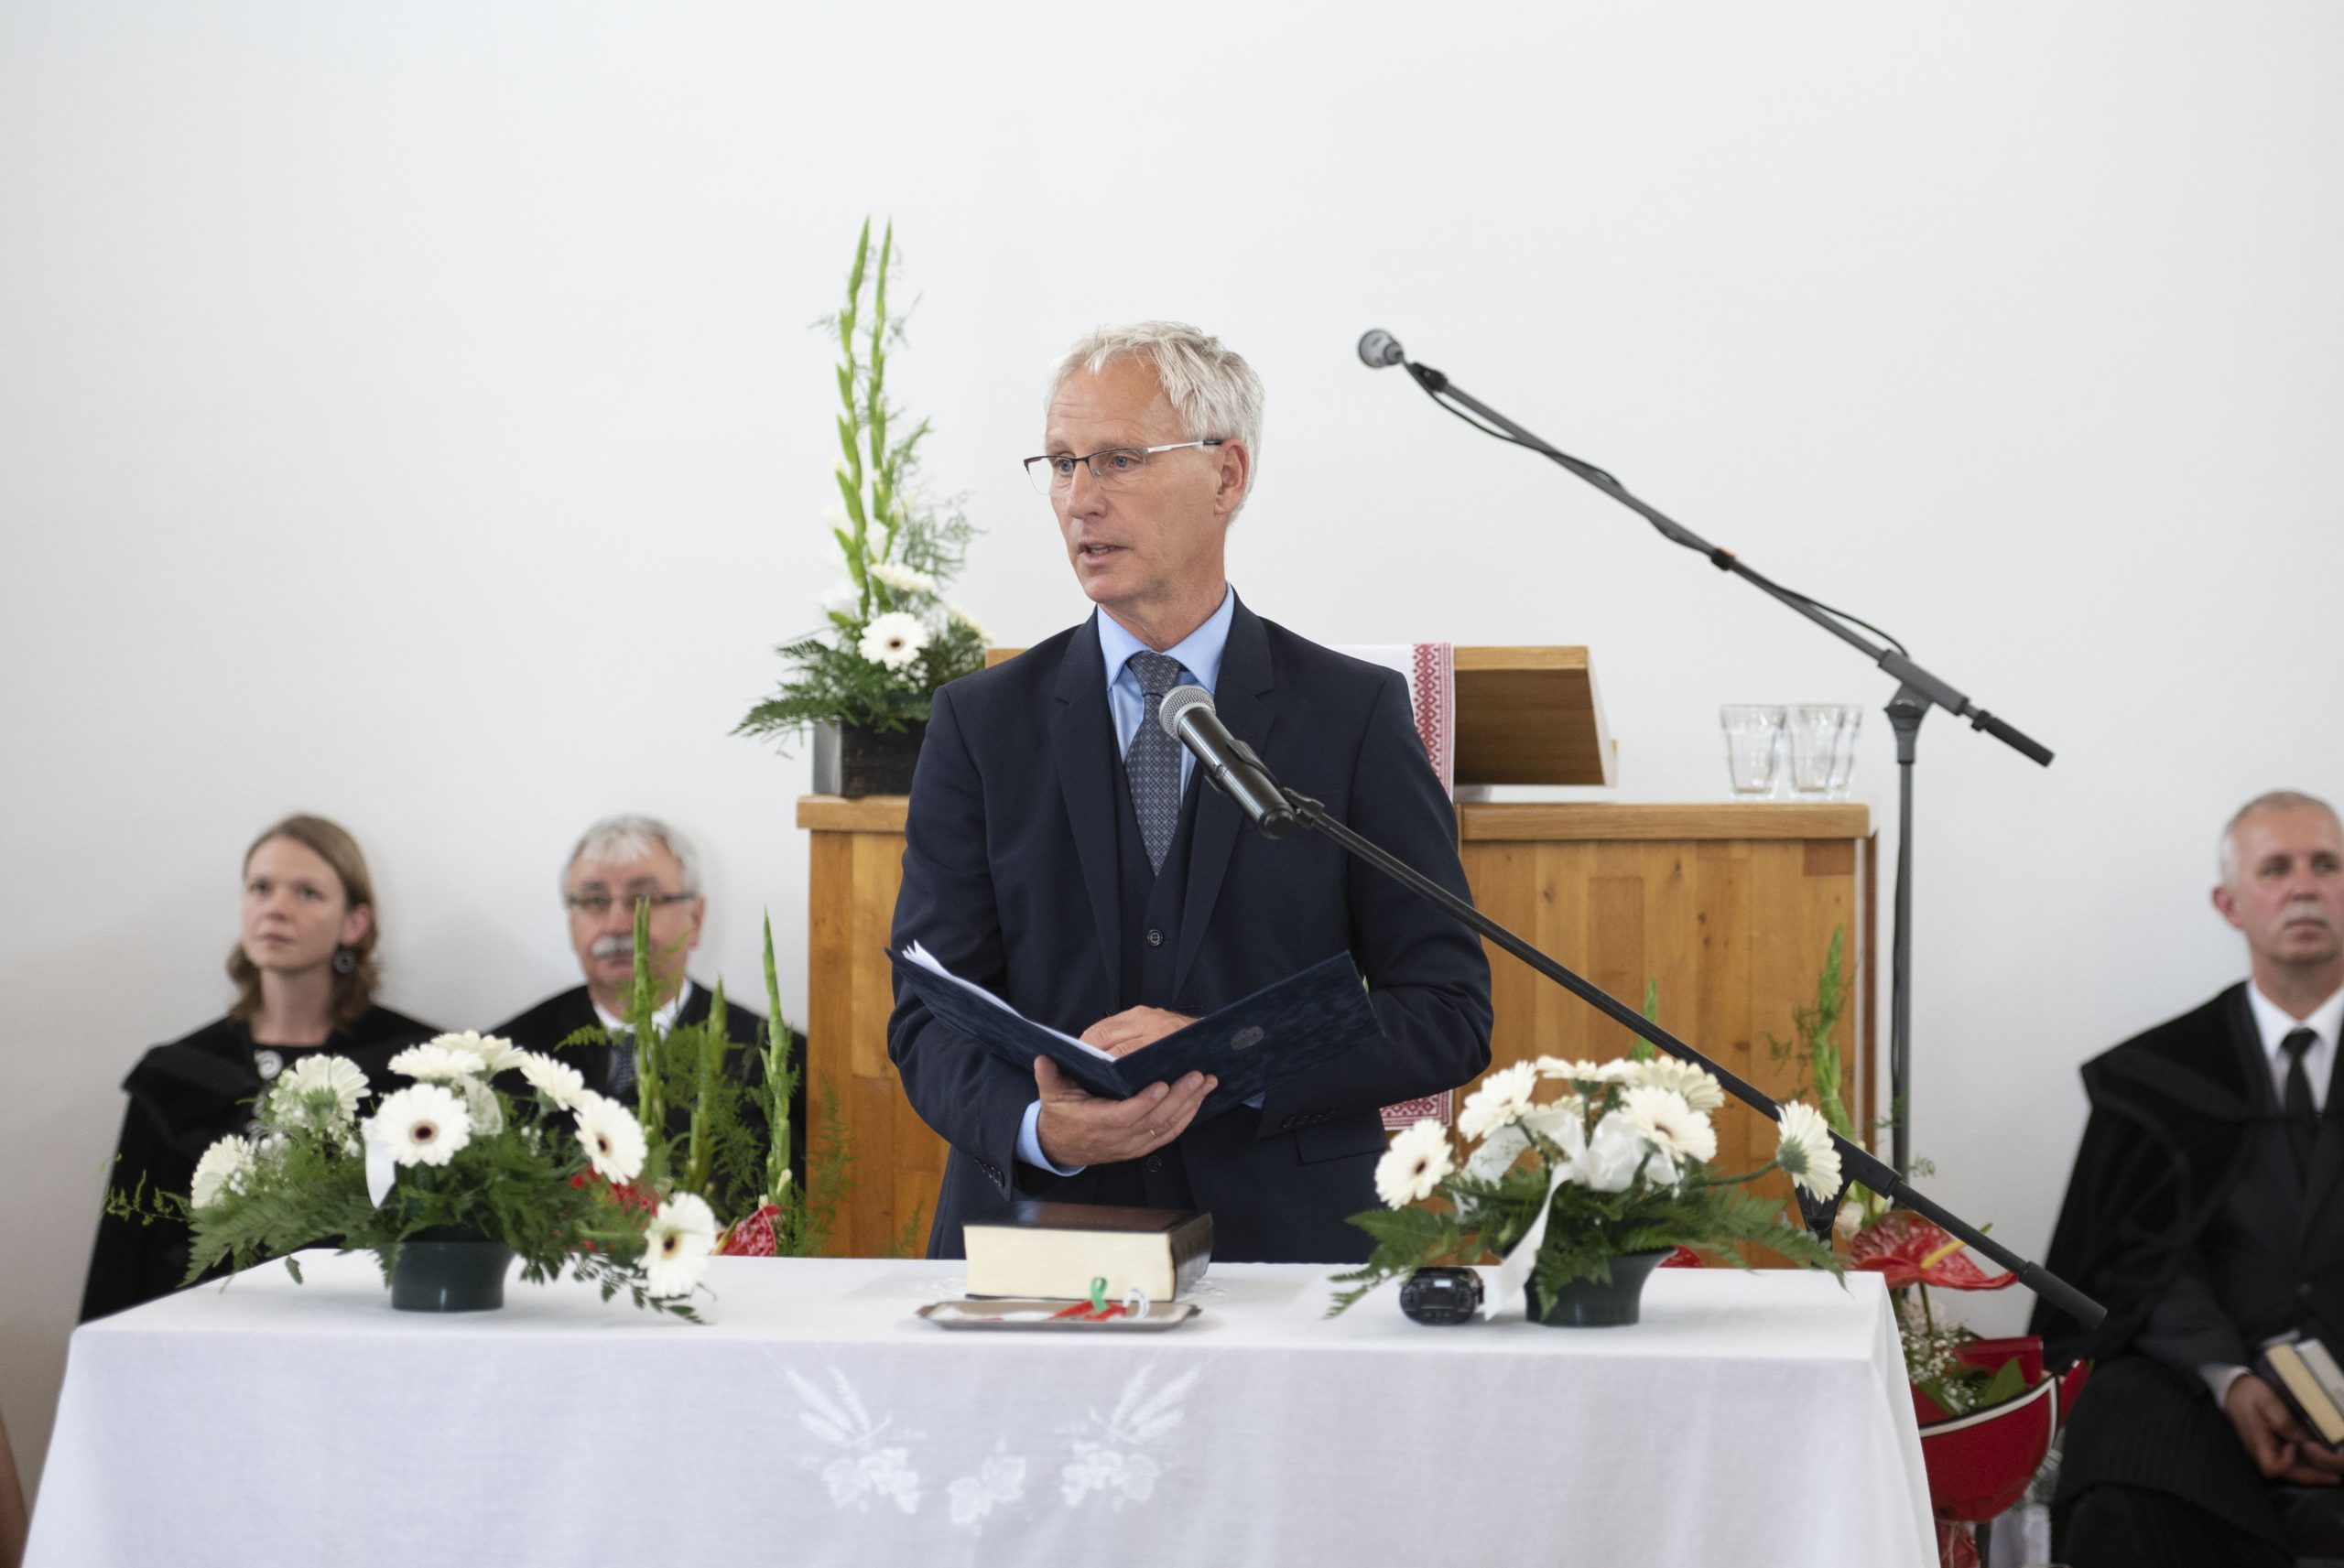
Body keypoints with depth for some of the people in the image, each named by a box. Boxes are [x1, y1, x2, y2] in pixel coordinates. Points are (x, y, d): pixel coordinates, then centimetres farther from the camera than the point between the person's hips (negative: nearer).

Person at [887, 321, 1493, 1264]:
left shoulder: (1354, 716, 6)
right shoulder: (983, 724, 10)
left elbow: (1448, 1014, 2)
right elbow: (930, 1017, 4)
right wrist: (1041, 1129, -17)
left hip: (1285, 1234, -1)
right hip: (1030, 1243, 2)